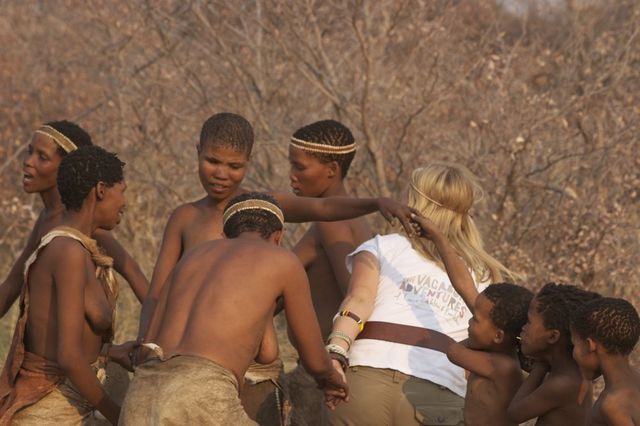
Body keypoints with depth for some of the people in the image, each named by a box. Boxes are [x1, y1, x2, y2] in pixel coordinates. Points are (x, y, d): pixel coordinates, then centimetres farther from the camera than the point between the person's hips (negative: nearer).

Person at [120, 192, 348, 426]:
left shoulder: (193, 256, 34)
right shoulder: (285, 260, 20)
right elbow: (315, 360, 29)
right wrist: (331, 377, 55)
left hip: (143, 404, 5)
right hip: (199, 406, -5)